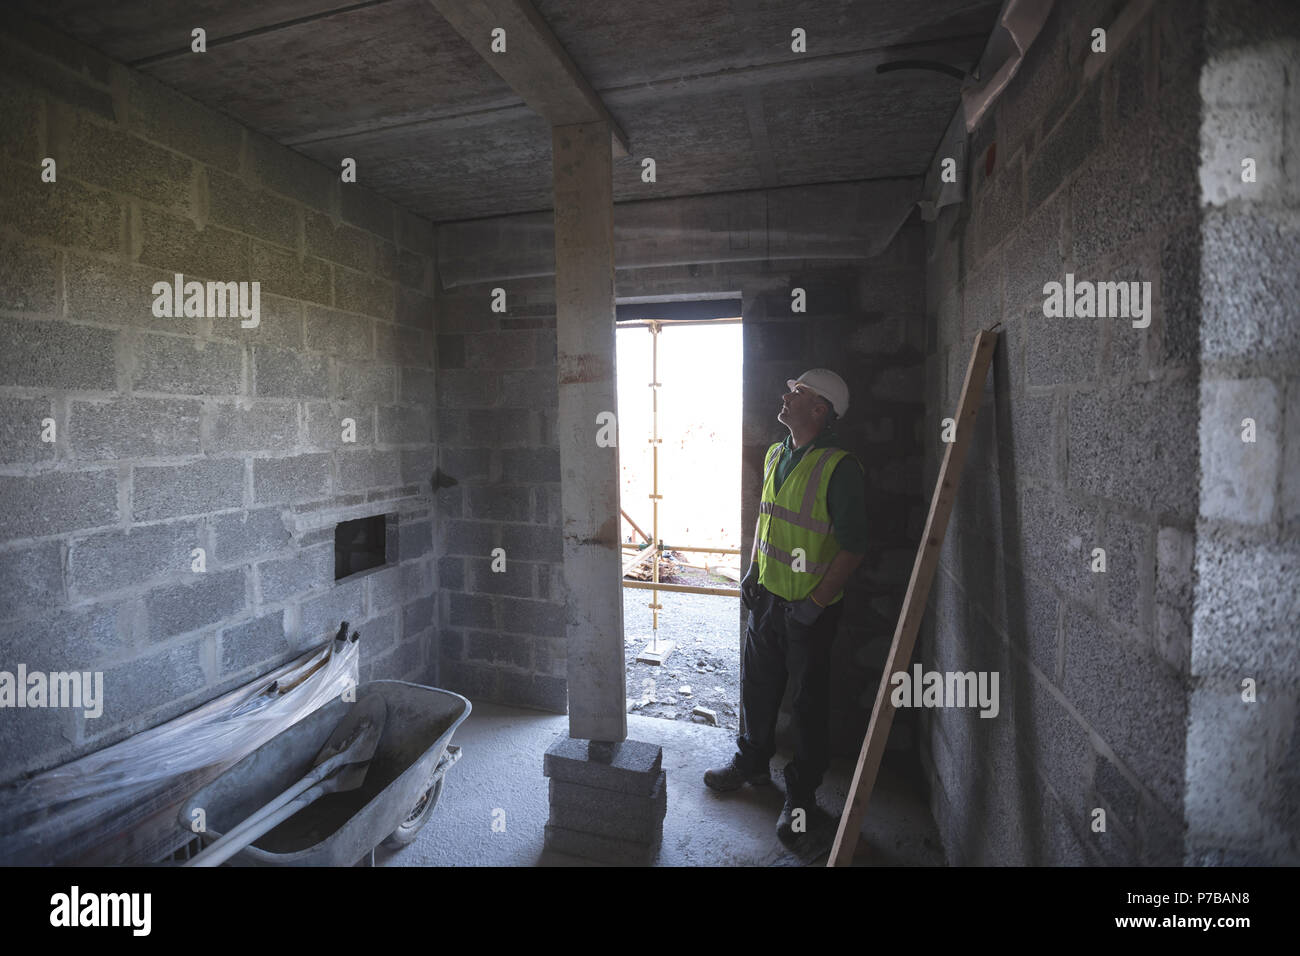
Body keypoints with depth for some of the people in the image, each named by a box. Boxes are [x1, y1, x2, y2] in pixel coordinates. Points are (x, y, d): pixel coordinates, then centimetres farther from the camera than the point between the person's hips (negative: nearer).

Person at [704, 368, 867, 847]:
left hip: (809, 610, -7)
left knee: (808, 702, 10)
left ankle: (802, 796, 28)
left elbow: (853, 545, -17)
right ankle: (752, 762, 43)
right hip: (766, 598, 7)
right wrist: (752, 571, 12)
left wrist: (816, 601, -17)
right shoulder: (775, 455, 6)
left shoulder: (838, 467, -17)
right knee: (757, 687, 20)